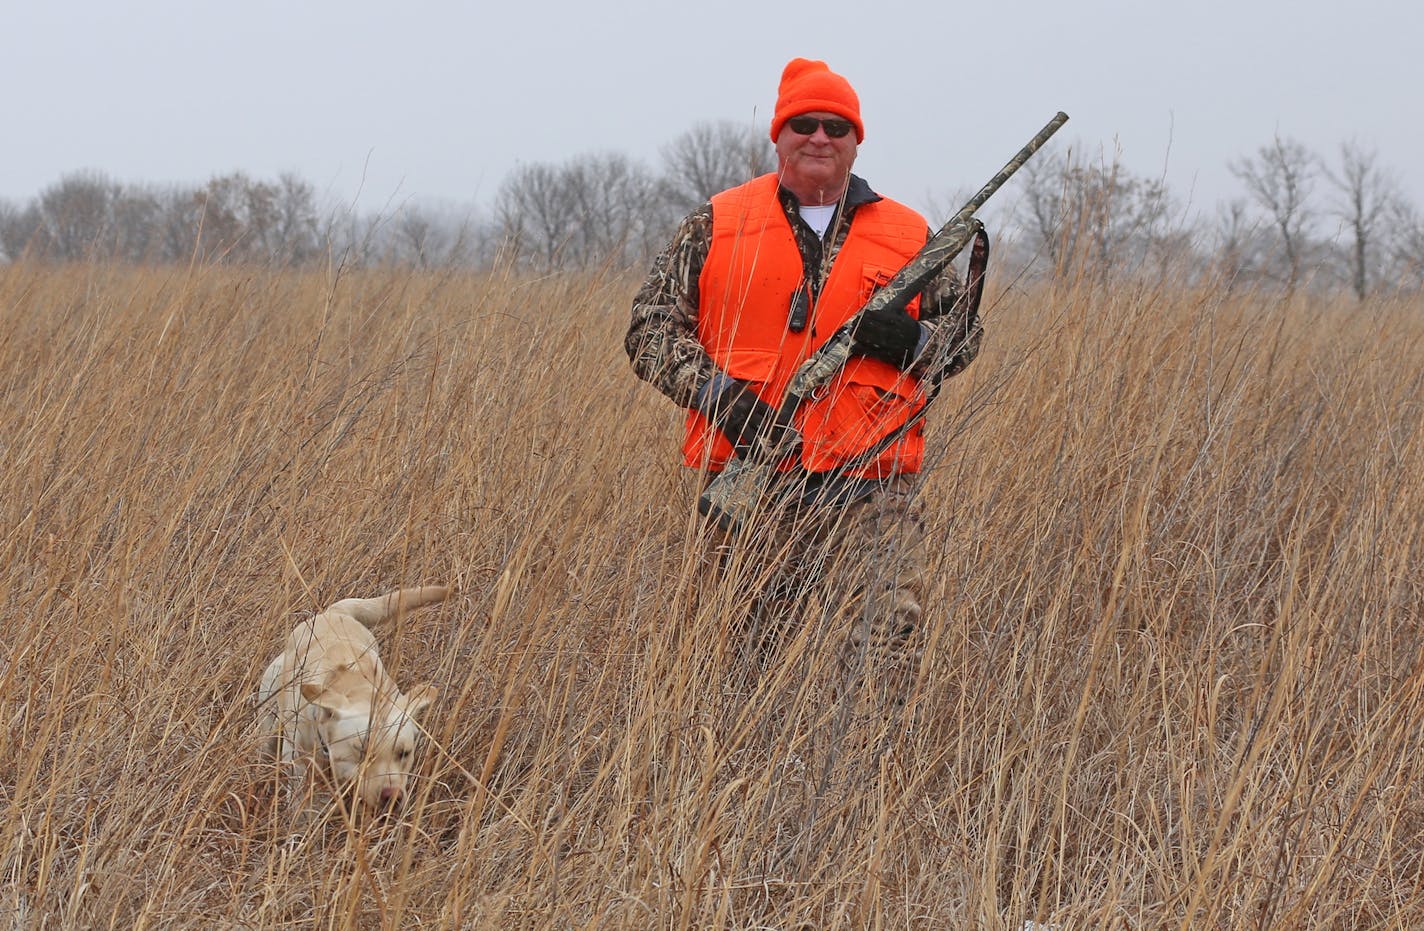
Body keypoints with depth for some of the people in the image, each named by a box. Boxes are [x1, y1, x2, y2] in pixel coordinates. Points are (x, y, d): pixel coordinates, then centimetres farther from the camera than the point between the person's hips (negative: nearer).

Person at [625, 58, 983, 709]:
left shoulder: (909, 237, 11)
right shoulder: (716, 226, 8)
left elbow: (965, 332, 19)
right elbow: (651, 326, 5)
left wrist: (912, 339, -5)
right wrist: (722, 398, -10)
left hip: (872, 490, 0)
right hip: (748, 485, 0)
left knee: (885, 663, -11)